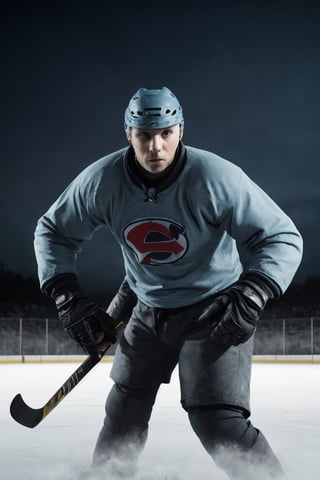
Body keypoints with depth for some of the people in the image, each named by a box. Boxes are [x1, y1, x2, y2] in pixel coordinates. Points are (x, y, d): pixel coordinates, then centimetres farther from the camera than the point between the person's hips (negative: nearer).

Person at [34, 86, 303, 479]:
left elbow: (282, 237, -20)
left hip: (214, 308, -4)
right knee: (123, 410, 16)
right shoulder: (102, 181, -15)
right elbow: (53, 231, 0)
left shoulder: (216, 178, -26)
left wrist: (252, 294, -34)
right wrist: (68, 297, -11)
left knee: (219, 423, -15)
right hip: (148, 308, 5)